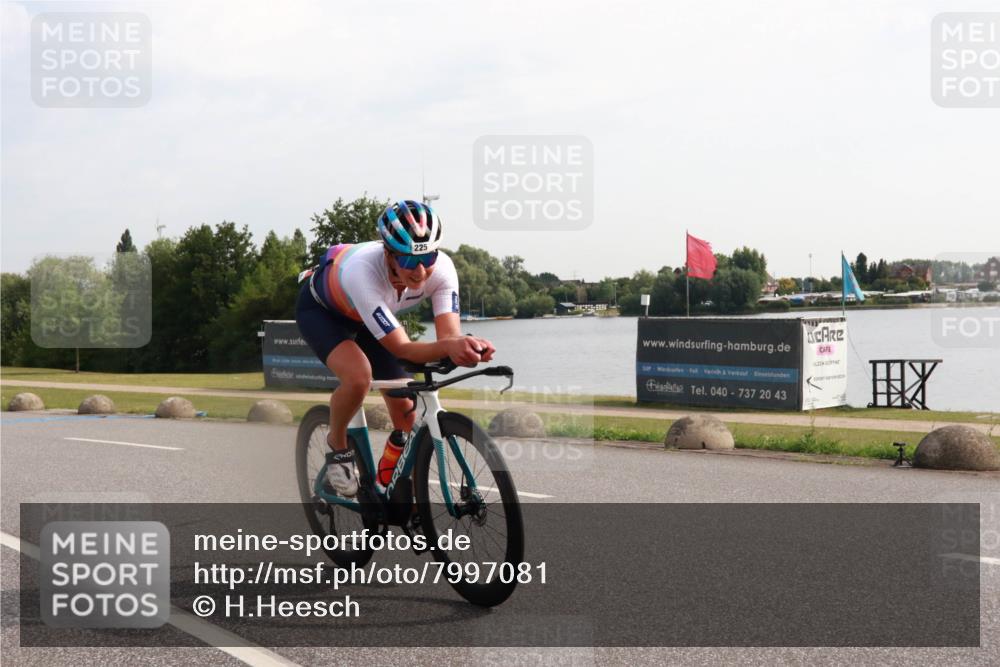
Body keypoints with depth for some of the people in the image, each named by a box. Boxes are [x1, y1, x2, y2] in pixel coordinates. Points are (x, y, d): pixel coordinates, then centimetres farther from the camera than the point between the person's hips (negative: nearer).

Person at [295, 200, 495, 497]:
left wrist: (468, 346, -60)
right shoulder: (363, 271, -44)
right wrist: (449, 347, -63)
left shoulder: (441, 269, -32)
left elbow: (450, 334, -36)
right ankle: (337, 447, -4)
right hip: (321, 308, -5)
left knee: (406, 416, -4)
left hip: (369, 316, 5)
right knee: (358, 376, -34)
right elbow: (401, 348, -45)